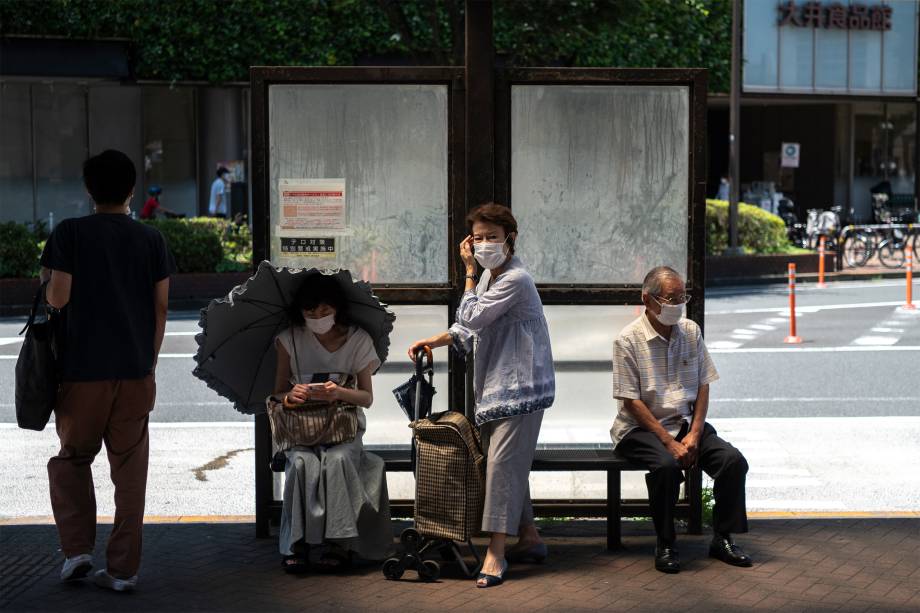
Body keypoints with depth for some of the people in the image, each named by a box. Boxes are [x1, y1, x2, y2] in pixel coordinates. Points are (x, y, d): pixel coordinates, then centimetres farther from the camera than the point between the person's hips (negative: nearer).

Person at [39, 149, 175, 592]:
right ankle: (123, 568, 7)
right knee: (130, 469, 7)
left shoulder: (69, 234, -3)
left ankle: (77, 550, 5)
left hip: (83, 369, -2)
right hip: (135, 371, 2)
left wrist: (45, 283, 14)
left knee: (71, 459, 16)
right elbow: (160, 308, 5)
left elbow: (58, 298, -9)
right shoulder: (151, 239, 5)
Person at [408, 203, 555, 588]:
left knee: (502, 462, -14)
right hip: (495, 387, 10)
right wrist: (432, 341, 11)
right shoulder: (489, 276, 15)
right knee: (508, 464, 13)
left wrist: (469, 272, -9)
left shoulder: (515, 279, -16)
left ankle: (496, 552, -14)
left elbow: (471, 318, -17)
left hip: (519, 387, -10)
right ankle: (529, 538, 24)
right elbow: (470, 327, 23)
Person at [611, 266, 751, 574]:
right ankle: (665, 546, -18)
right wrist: (669, 442, -18)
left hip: (687, 423, 5)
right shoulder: (629, 340, -9)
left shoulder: (691, 332, 7)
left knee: (733, 460, -18)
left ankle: (723, 539, -3)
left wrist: (694, 434, -7)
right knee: (667, 465, -35)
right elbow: (632, 401, -12)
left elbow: (703, 386, 8)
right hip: (641, 428, -5)